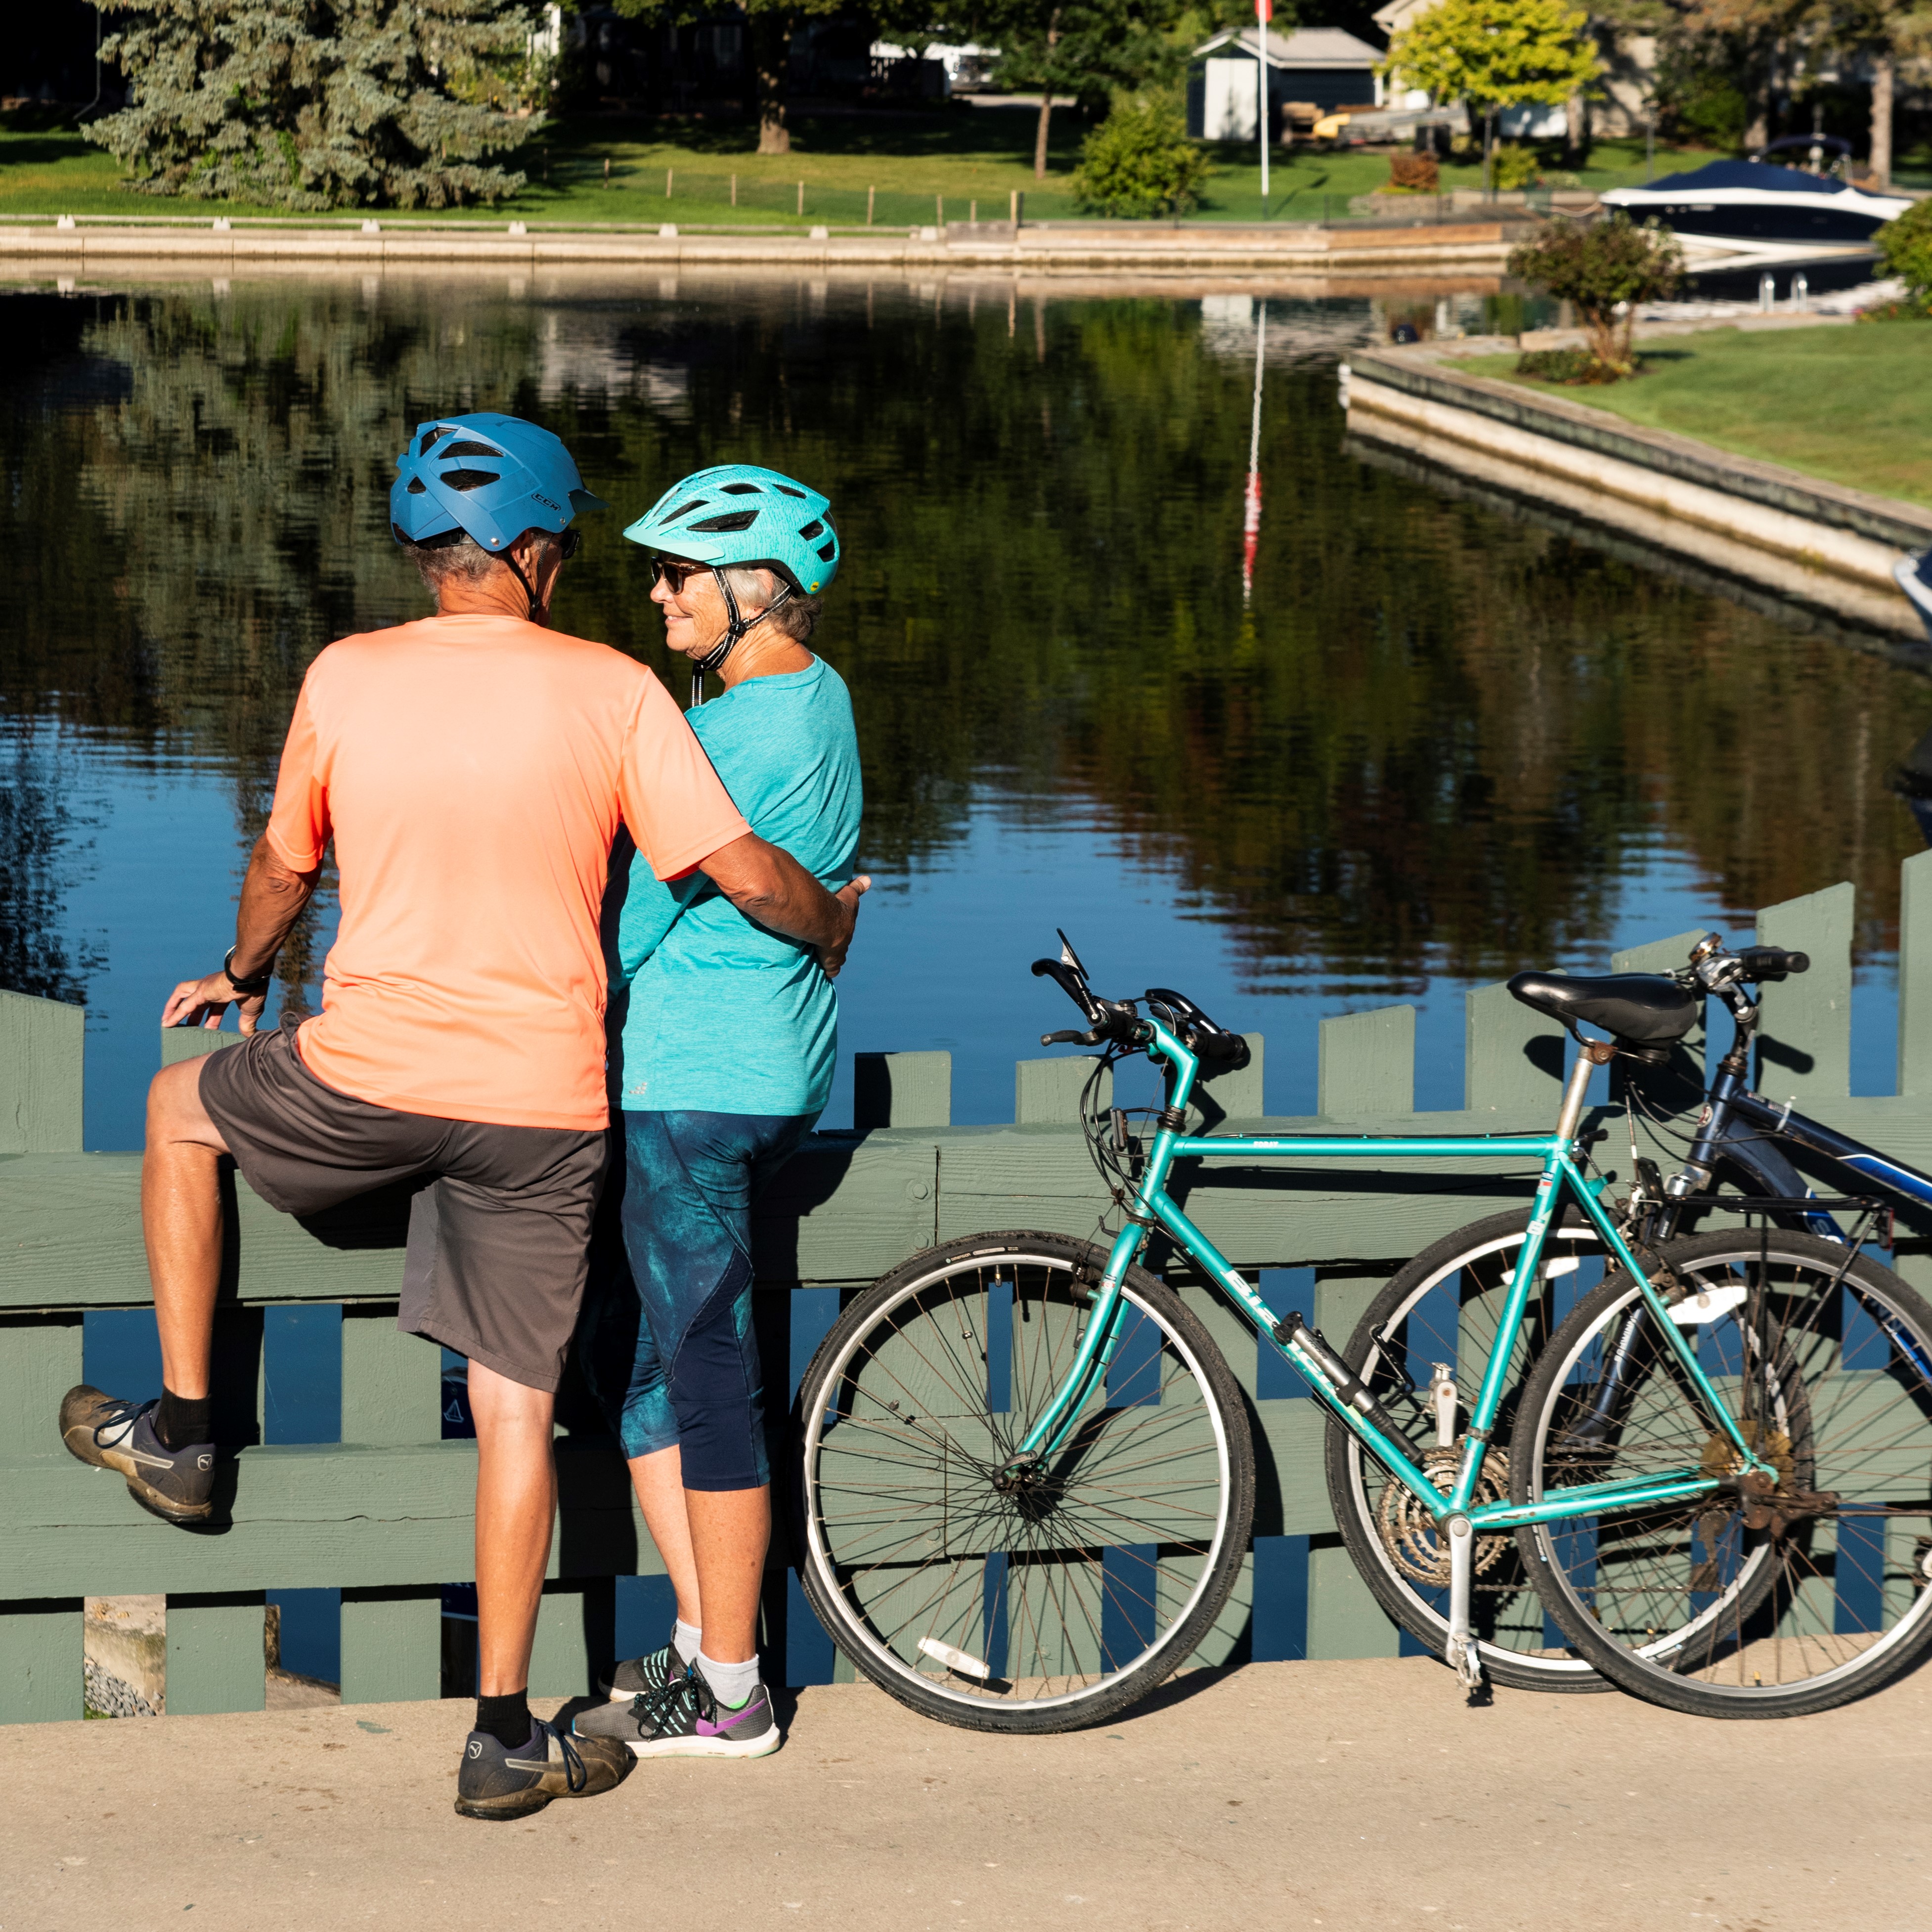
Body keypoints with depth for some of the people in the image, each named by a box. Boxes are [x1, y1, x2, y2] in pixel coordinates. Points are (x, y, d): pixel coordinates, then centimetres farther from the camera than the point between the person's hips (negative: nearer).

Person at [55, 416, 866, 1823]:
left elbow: (283, 871, 12)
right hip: (546, 1108, 0)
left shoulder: (347, 678, -2)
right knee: (517, 1405, 8)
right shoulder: (613, 692, -5)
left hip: (368, 1076, 0)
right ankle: (507, 1737, 10)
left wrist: (243, 976, 33)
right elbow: (746, 874, -6)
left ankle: (181, 1428, 32)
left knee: (183, 1108, 30)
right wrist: (834, 925, 17)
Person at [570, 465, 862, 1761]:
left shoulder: (734, 738, -19)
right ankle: (706, 1639, 21)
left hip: (698, 1089, -10)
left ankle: (730, 1696, 4)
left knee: (706, 1374, -3)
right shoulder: (818, 696, 11)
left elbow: (639, 924, -15)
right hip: (778, 1071, 10)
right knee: (625, 1346, 16)